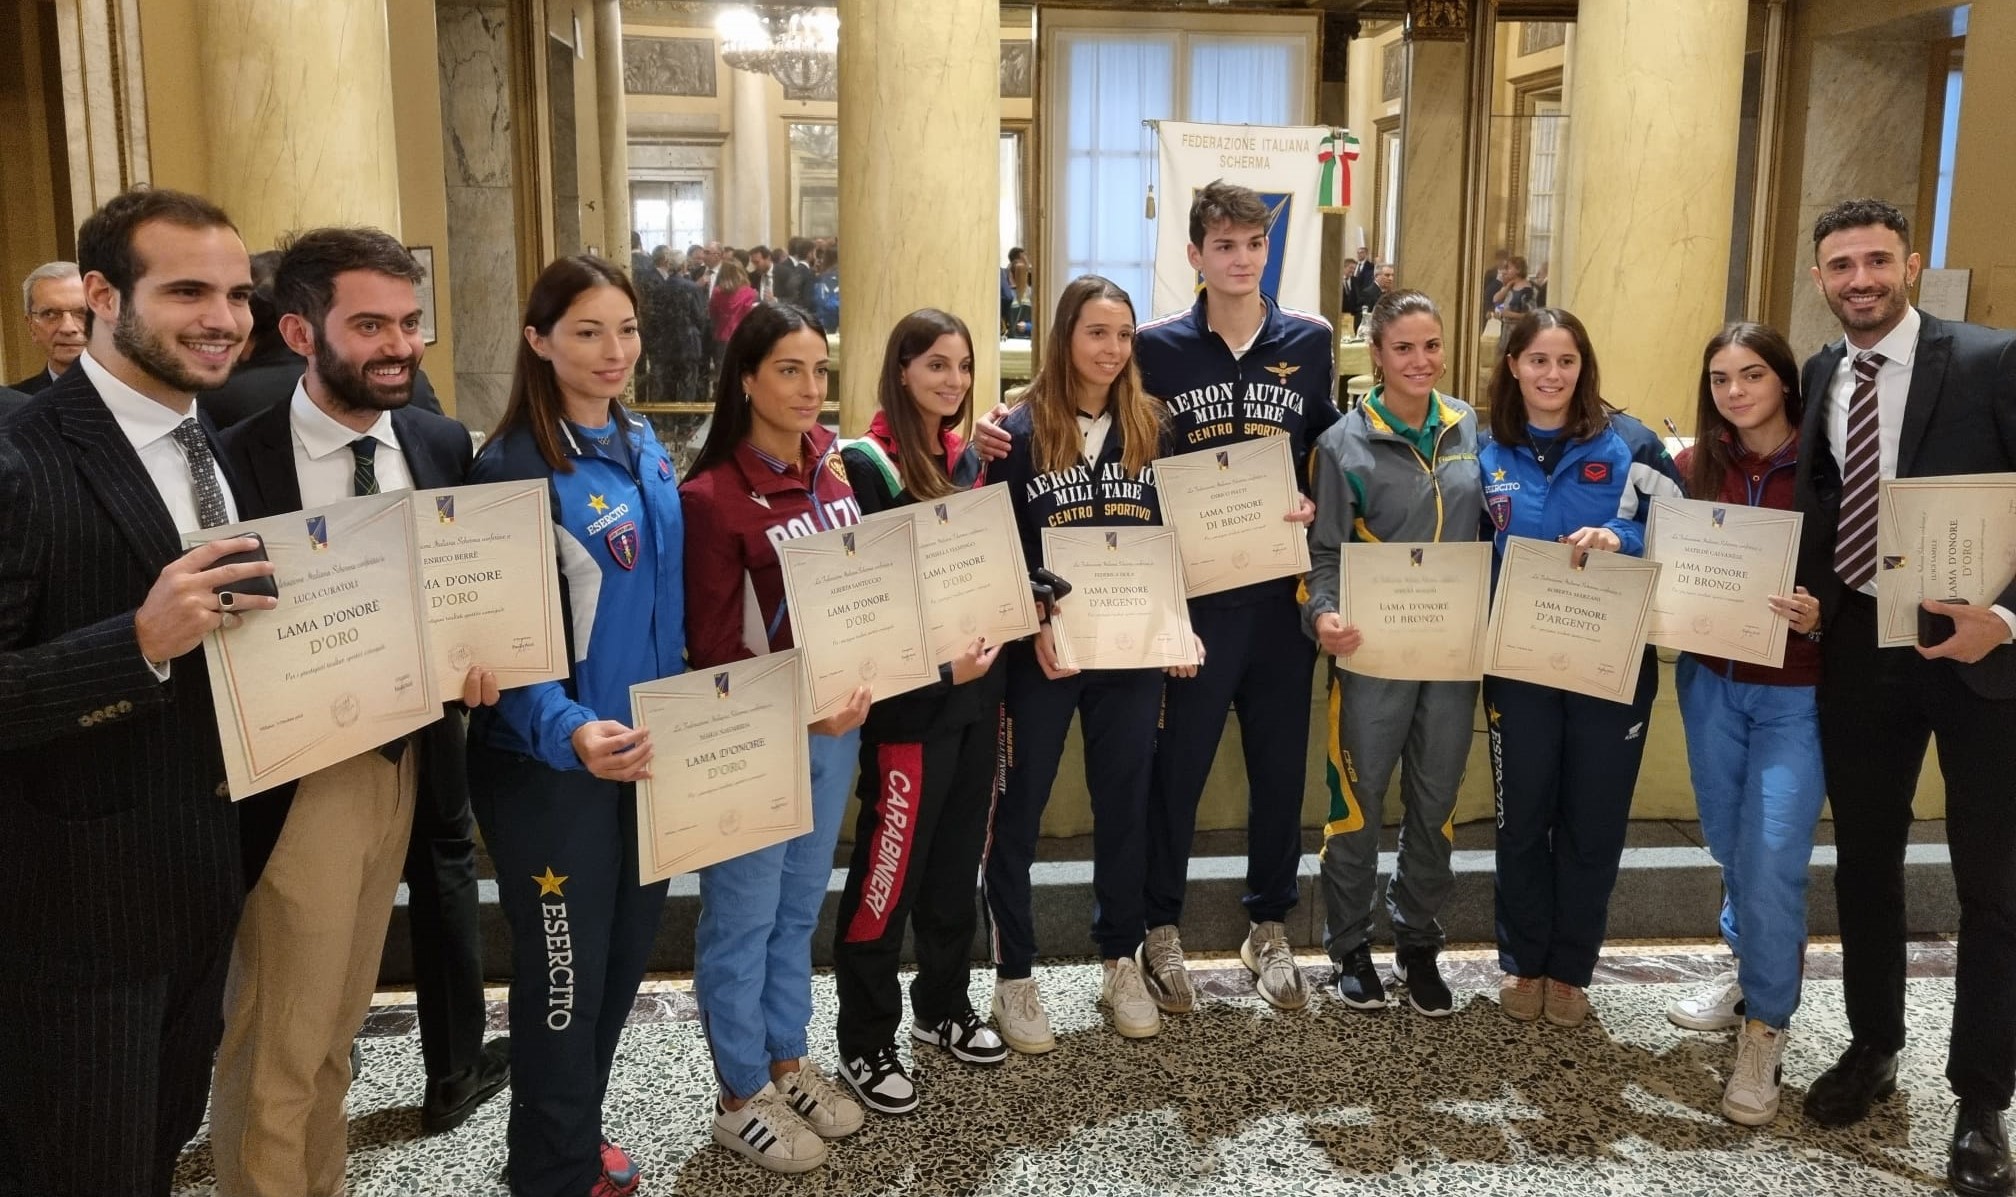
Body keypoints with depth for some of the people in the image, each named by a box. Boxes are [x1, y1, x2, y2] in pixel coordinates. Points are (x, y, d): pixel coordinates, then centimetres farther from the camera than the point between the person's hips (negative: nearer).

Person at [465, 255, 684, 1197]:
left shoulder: (643, 446, 6)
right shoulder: (514, 467, -16)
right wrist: (568, 731, -37)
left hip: (646, 744, 7)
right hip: (552, 764, -7)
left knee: (628, 950, 19)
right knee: (564, 969, 6)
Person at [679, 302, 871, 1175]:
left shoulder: (834, 464, 2)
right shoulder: (712, 496, -16)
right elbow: (713, 647, -15)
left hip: (838, 720, 6)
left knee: (800, 906, 19)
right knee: (744, 916, 9)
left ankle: (787, 1062, 37)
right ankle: (741, 1097, 26)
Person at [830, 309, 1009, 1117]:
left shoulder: (965, 459, 11)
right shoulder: (867, 465, -11)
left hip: (975, 686, 7)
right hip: (909, 697, -7)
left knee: (957, 856, 17)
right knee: (889, 868, 1)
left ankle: (943, 1008, 33)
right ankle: (864, 1043, 15)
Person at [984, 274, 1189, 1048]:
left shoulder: (1154, 426, 6)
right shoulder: (1022, 431, -5)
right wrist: (1035, 629, -19)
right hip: (1041, 651, -3)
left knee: (1125, 806, 13)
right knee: (1019, 813, 5)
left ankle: (1122, 963, 29)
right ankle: (1015, 977, 19)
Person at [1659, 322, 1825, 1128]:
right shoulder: (1695, 466, -1)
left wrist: (1820, 618, -27)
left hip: (1798, 693, -4)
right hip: (1710, 683, 4)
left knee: (1771, 864, -4)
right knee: (1729, 851, 17)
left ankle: (1765, 1029, 14)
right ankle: (1754, 972, 41)